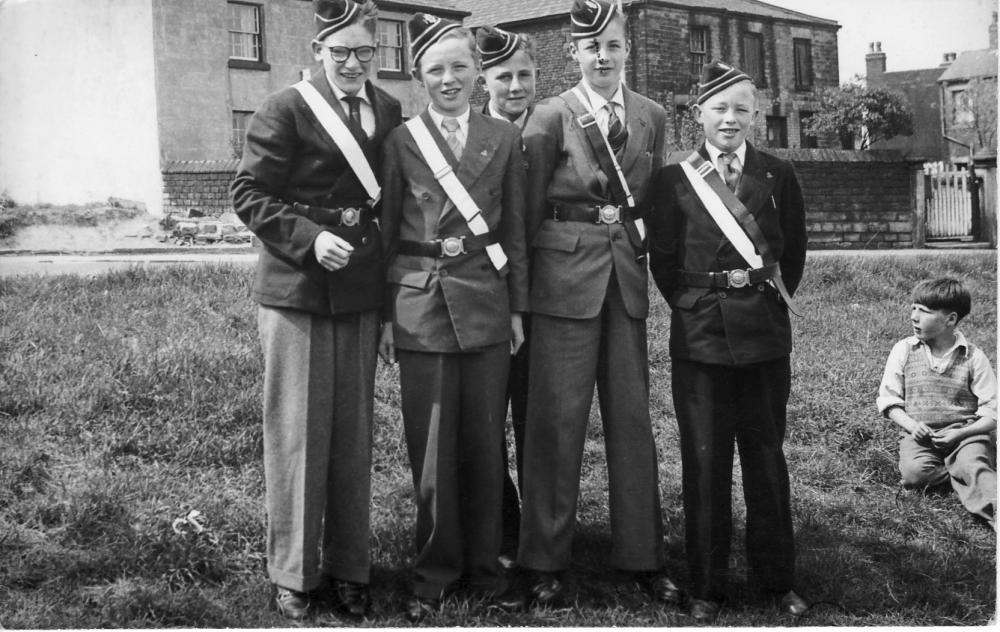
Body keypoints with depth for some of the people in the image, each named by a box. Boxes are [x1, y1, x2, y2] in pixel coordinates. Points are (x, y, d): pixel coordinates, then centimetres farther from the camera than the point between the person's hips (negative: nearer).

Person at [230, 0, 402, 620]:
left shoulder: (390, 112, 9)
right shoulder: (287, 110, -7)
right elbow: (250, 193, -7)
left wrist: (389, 273, 5)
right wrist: (310, 238, -19)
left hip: (361, 292, 5)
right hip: (296, 291, -4)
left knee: (354, 432, 10)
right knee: (298, 430, 2)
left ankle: (348, 566, 22)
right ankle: (293, 574, 16)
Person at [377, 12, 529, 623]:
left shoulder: (505, 138, 6)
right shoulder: (401, 141, 2)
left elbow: (514, 229, 8)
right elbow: (388, 233, 3)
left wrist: (518, 308, 5)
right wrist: (385, 315, 0)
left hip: (486, 304, 1)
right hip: (420, 304, -1)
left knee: (485, 442, 7)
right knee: (431, 447, 3)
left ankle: (484, 564, 21)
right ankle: (435, 571, 17)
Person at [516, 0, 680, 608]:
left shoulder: (652, 117, 10)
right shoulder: (551, 116, -2)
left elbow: (651, 200, 15)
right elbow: (530, 206, -1)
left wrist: (637, 243, 8)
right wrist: (527, 278, 0)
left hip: (627, 280, 4)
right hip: (565, 278, -4)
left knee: (633, 416, 7)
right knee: (558, 419, -1)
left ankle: (642, 555, 18)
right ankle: (545, 562, 9)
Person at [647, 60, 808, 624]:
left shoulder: (778, 176, 4)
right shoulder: (676, 180, 1)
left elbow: (794, 251, 11)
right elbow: (663, 259, 6)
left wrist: (772, 299, 9)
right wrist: (693, 303, 3)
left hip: (765, 334, 1)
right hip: (699, 335, -1)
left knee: (767, 456, 9)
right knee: (704, 461, 4)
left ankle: (778, 578, 22)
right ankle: (707, 587, 15)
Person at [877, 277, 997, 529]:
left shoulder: (973, 357, 1)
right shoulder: (903, 351, 5)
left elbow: (992, 412, 1)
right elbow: (888, 399, 7)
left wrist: (960, 433, -15)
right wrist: (910, 424, -12)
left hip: (964, 433, -2)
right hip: (919, 433, 2)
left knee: (973, 466, -34)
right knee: (913, 471, -30)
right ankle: (966, 477, -16)